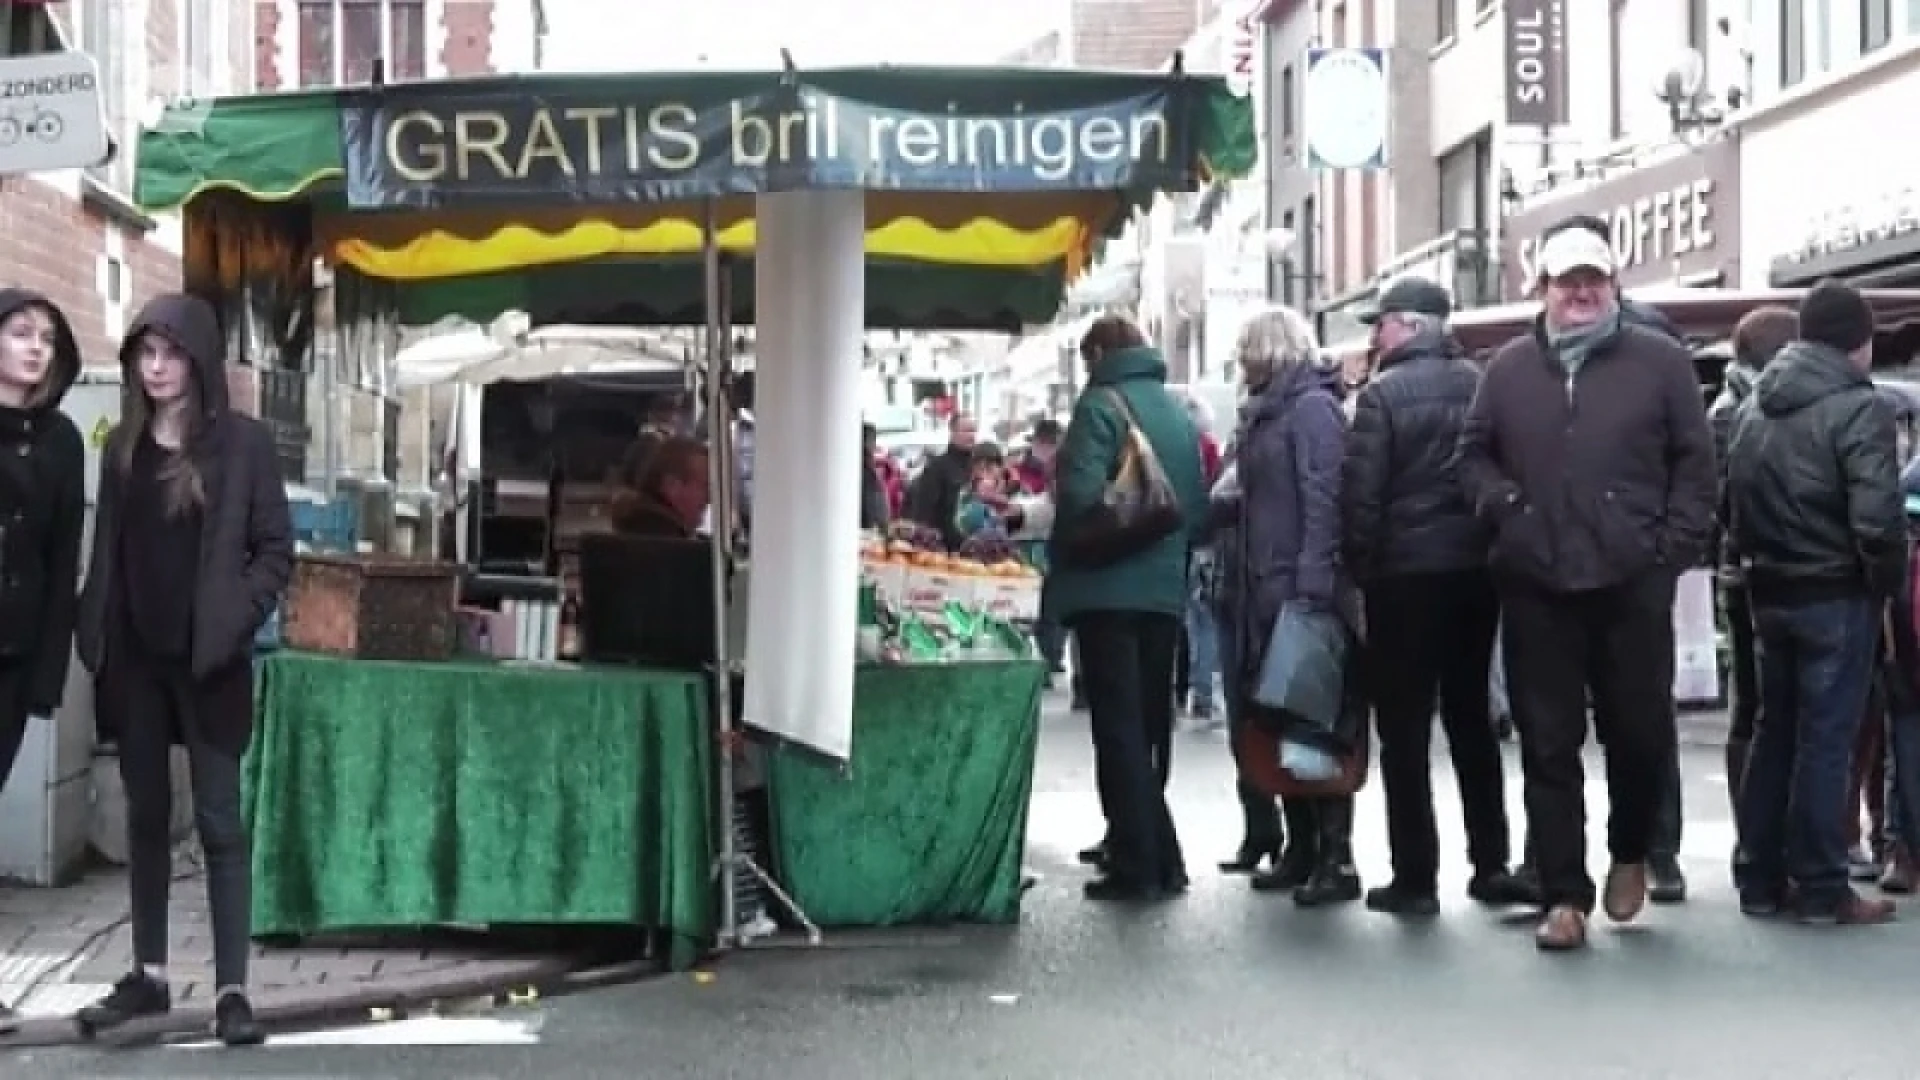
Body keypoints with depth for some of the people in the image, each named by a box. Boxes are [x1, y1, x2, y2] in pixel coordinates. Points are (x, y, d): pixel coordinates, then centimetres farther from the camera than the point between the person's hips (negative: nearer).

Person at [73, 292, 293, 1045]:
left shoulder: (243, 443, -4)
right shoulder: (123, 445, 8)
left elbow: (276, 549, -4)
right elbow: (106, 551, 10)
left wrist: (233, 622, -15)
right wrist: (95, 637, 2)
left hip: (207, 661, -4)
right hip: (135, 658, 4)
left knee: (218, 819, -2)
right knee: (146, 816, 11)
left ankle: (231, 988, 1)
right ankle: (148, 975, 20)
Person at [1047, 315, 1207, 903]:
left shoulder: (1102, 404, -8)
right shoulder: (1178, 412, 12)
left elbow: (1081, 494, -19)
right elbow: (1199, 502, 12)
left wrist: (1061, 561, -2)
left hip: (1108, 589, -6)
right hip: (1165, 588, 6)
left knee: (1118, 728, -3)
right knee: (1150, 726, 14)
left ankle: (1136, 865, -4)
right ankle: (1156, 856, 20)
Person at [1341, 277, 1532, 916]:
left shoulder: (1384, 394, -10)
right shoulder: (1481, 385, 4)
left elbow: (1361, 496, -14)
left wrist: (1361, 569, -3)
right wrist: (1490, 543, 12)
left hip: (1406, 574, -5)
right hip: (1475, 570, 5)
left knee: (1405, 729, 2)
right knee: (1471, 718, 15)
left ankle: (1416, 877, 2)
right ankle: (1491, 864, 16)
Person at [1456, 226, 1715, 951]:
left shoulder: (1661, 362, 5)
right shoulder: (1508, 368, 11)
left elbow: (1695, 462, 3)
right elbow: (1473, 453, 16)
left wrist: (1674, 545, -6)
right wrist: (1503, 509, -2)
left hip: (1632, 583, -1)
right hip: (1535, 586, 2)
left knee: (1640, 729, 6)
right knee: (1549, 745, 3)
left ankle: (1630, 854, 33)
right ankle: (1564, 896, 11)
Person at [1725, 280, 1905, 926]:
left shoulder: (1756, 406, 10)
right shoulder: (1858, 407, -14)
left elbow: (1732, 498, 11)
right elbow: (1877, 517, -22)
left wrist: (1753, 563, 13)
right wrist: (1889, 583, -7)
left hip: (1770, 593, 7)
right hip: (1836, 594, -7)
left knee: (1773, 732, 13)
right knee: (1826, 739, -1)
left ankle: (1761, 880, 17)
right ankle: (1820, 889, 4)